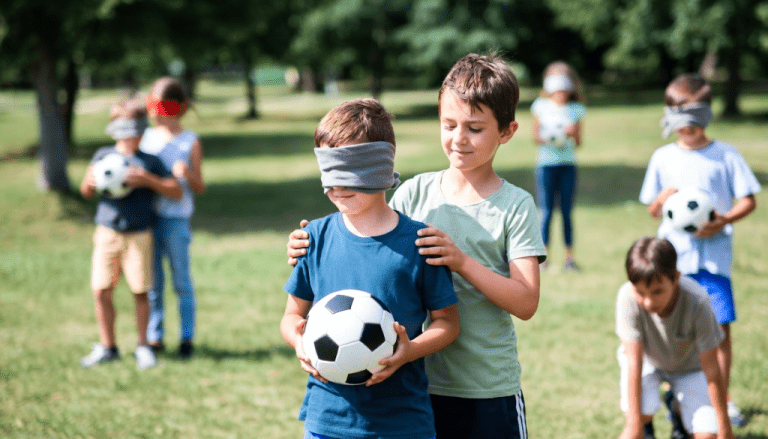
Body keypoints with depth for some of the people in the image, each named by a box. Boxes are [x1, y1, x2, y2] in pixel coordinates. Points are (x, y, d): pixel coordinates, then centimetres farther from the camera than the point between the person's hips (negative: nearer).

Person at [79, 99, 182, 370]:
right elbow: (86, 192, 16)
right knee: (101, 290, 0)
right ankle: (107, 347, 14)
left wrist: (148, 180, -19)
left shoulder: (150, 162, 0)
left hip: (139, 235, -2)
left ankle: (143, 347, 15)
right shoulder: (103, 156, 7)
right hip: (107, 232, 2)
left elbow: (176, 192, -6)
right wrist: (91, 182, -8)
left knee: (140, 291, -1)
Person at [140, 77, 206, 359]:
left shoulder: (190, 142, -2)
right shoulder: (146, 137, 10)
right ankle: (154, 337, 17)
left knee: (181, 280, 2)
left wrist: (188, 174, -22)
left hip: (176, 219, -4)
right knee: (152, 280, 9)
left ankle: (186, 337, 11)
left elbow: (200, 188, -3)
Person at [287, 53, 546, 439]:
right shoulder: (415, 193, 3)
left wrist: (462, 262, -23)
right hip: (422, 386, 2)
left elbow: (526, 303, -11)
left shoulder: (516, 205, -5)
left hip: (491, 393, -2)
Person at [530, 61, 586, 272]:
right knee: (546, 211, -3)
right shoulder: (541, 107, 3)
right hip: (546, 163, -1)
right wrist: (545, 138, -17)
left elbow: (579, 142, 7)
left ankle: (569, 257, 7)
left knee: (567, 211, 2)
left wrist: (573, 133, -14)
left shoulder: (575, 110, 6)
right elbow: (535, 136, 4)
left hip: (567, 164, 1)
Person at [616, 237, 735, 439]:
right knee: (641, 417, -28)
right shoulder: (627, 297, -37)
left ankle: (676, 407, 22)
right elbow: (634, 363, -31)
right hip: (646, 360, -1)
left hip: (688, 364, 1)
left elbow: (711, 369, -27)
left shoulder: (697, 303, -37)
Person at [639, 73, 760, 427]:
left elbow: (748, 200, 3)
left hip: (715, 255, -1)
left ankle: (723, 399, 10)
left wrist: (725, 219, -15)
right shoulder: (663, 158, 8)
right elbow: (651, 209, 14)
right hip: (674, 256, 2)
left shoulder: (725, 155, 2)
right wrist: (663, 199, -9)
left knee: (721, 326, -2)